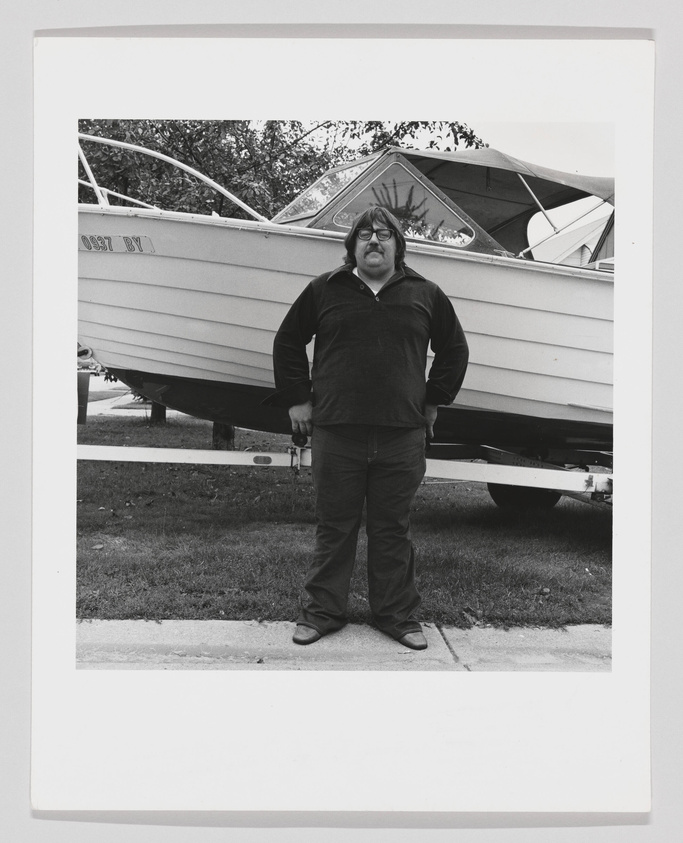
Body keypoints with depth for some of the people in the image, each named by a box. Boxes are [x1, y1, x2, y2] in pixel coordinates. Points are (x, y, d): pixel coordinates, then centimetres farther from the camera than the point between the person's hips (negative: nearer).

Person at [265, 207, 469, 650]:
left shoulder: (426, 294, 8)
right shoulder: (324, 290, 6)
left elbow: (455, 349, 19)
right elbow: (287, 341, 15)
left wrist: (433, 401, 15)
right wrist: (297, 399, 9)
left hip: (402, 435, 1)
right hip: (336, 432, 0)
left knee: (393, 529, 9)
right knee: (334, 527, 8)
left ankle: (398, 614, 23)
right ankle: (322, 611, 22)